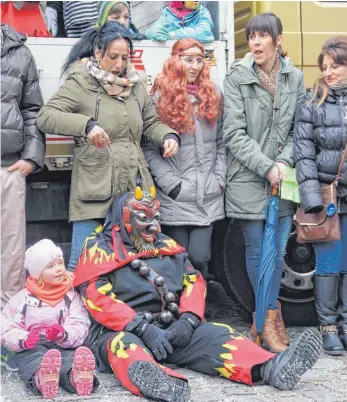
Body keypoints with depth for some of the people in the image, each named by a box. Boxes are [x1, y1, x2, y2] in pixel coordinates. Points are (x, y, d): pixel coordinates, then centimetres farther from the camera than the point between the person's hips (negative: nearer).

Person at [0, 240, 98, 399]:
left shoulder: (72, 296, 12)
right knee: (36, 358, -36)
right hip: (33, 349, 0)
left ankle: (76, 377, -70)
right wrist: (24, 339, -19)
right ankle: (40, 378, -71)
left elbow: (79, 328, -2)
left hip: (64, 346, 1)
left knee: (72, 357, -35)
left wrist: (64, 334, -27)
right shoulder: (23, 298, 11)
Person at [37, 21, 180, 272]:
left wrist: (168, 136, -5)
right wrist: (86, 124, -28)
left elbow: (152, 122, 18)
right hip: (94, 190, -5)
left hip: (135, 188, 5)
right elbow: (46, 116, -13)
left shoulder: (136, 85, 14)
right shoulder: (80, 83, -4)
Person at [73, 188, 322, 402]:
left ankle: (272, 367, -43)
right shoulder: (100, 250, -1)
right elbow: (98, 298, -14)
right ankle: (153, 381, -74)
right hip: (121, 331, -6)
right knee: (125, 345, -39)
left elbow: (194, 282, 11)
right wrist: (142, 328, -24)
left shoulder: (166, 246, 18)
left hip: (171, 329, 6)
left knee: (213, 335, -17)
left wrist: (187, 320, -10)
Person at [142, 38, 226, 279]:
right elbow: (149, 148, -6)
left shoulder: (214, 95, 10)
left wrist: (219, 179, 2)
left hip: (209, 197, 2)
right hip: (175, 198, -2)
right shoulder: (161, 96, -3)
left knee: (199, 258, -4)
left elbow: (222, 143, 12)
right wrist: (171, 184, -11)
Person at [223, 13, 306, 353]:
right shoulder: (237, 77, -3)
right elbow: (234, 133, -8)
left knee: (278, 251, 5)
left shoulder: (294, 78, 5)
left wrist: (285, 162, -10)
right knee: (257, 251, 5)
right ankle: (271, 313, 21)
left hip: (282, 181, 3)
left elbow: (297, 129, 7)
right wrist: (267, 168, -14)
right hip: (248, 180, -2)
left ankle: (266, 318, 18)